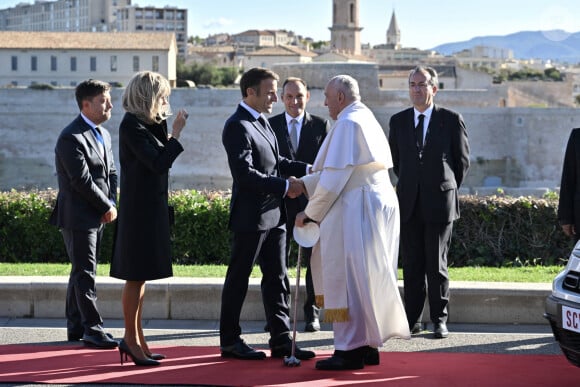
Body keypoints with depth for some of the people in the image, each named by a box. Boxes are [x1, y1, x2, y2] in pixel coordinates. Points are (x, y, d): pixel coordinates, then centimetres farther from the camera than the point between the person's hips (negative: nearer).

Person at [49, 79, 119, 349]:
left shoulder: (103, 134, 14)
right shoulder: (71, 138, -17)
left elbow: (111, 172, 16)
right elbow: (82, 180, -21)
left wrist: (112, 204, 0)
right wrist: (107, 207, -13)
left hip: (97, 217, 9)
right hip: (78, 217, -9)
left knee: (81, 273, 13)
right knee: (85, 274, -6)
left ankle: (75, 327, 20)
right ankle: (93, 329, -4)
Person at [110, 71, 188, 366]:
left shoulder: (146, 124, 12)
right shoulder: (131, 126, -16)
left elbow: (160, 161, 11)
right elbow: (158, 163, -21)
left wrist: (163, 125, 8)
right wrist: (176, 133, -16)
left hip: (150, 207, 10)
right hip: (139, 209, -10)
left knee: (140, 276, 13)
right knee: (136, 276, -3)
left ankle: (136, 339, 20)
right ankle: (131, 340, 3)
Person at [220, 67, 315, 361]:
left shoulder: (261, 122, 15)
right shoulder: (237, 127, -15)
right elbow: (245, 174, -23)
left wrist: (305, 169, 7)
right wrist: (285, 186, -22)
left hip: (273, 215, 9)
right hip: (250, 216, -9)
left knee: (277, 278, 10)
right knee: (238, 279, 2)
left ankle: (280, 339, 15)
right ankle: (230, 341, 11)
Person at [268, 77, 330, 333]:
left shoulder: (321, 125, 4)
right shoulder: (270, 126, 4)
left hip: (311, 202, 0)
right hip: (281, 201, 0)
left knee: (313, 260, 4)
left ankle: (312, 313, 13)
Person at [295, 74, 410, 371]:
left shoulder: (348, 123, -13)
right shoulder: (367, 120, 17)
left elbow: (335, 178, -17)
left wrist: (310, 213, -8)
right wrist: (302, 184, 18)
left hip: (356, 211, -10)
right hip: (379, 205, 10)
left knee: (347, 277, -5)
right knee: (366, 278, 13)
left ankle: (350, 351, -2)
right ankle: (368, 346, 18)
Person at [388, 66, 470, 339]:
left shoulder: (451, 120, 0)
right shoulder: (398, 121, 9)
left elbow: (462, 160, 7)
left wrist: (447, 189, 10)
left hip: (439, 203, -3)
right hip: (409, 204, 3)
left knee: (437, 266, -1)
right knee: (411, 266, 5)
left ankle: (440, 320, 7)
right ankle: (413, 320, 12)